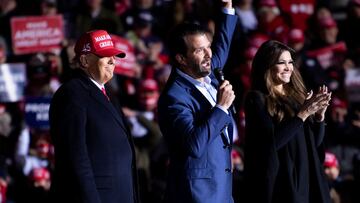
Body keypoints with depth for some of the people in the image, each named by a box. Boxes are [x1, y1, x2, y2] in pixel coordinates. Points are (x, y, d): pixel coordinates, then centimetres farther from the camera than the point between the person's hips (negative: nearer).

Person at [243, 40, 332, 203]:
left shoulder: (296, 95, 12)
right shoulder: (257, 99, -6)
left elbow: (316, 141, 13)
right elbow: (272, 142, -16)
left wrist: (320, 114, -3)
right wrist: (303, 114, -16)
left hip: (306, 179, 6)